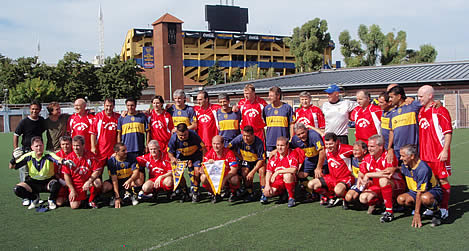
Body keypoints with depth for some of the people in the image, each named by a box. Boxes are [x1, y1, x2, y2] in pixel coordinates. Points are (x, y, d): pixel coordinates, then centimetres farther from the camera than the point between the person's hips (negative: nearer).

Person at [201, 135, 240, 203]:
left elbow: (234, 169, -23)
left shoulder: (229, 153, -16)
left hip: (227, 177, -2)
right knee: (203, 177, -25)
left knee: (234, 179, -35)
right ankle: (215, 194, 3)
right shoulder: (209, 154, -9)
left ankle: (233, 193, 2)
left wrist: (224, 179, -36)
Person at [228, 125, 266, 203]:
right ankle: (250, 193, -8)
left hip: (257, 160, -2)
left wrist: (252, 172, -27)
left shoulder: (259, 142, -28)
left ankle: (264, 194, -20)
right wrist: (240, 157, -5)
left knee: (262, 170, -29)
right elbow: (229, 148, -7)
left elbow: (261, 159, -22)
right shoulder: (239, 138, -22)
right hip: (245, 160, 2)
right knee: (245, 172, -25)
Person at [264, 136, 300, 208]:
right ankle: (283, 193, 14)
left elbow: (293, 169, -25)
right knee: (267, 193, -19)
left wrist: (278, 172, -20)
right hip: (277, 182, 5)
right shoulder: (274, 155, 4)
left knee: (287, 175, -37)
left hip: (290, 180, -5)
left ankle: (291, 198, -16)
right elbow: (269, 171, 4)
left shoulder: (293, 154, -10)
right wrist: (267, 185, -10)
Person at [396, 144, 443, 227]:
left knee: (425, 198, -42)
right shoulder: (405, 165, -5)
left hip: (433, 191, -7)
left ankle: (437, 213, -11)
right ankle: (422, 208, 4)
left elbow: (420, 193, -29)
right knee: (401, 199, -21)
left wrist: (417, 213, -27)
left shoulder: (423, 169, -29)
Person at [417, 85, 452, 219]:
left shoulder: (440, 111, -9)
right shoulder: (421, 111, 13)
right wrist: (419, 150, 16)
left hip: (439, 153, -7)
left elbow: (448, 132, -11)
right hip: (424, 153, 7)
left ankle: (444, 208, 9)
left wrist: (445, 150, -17)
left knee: (442, 179, 0)